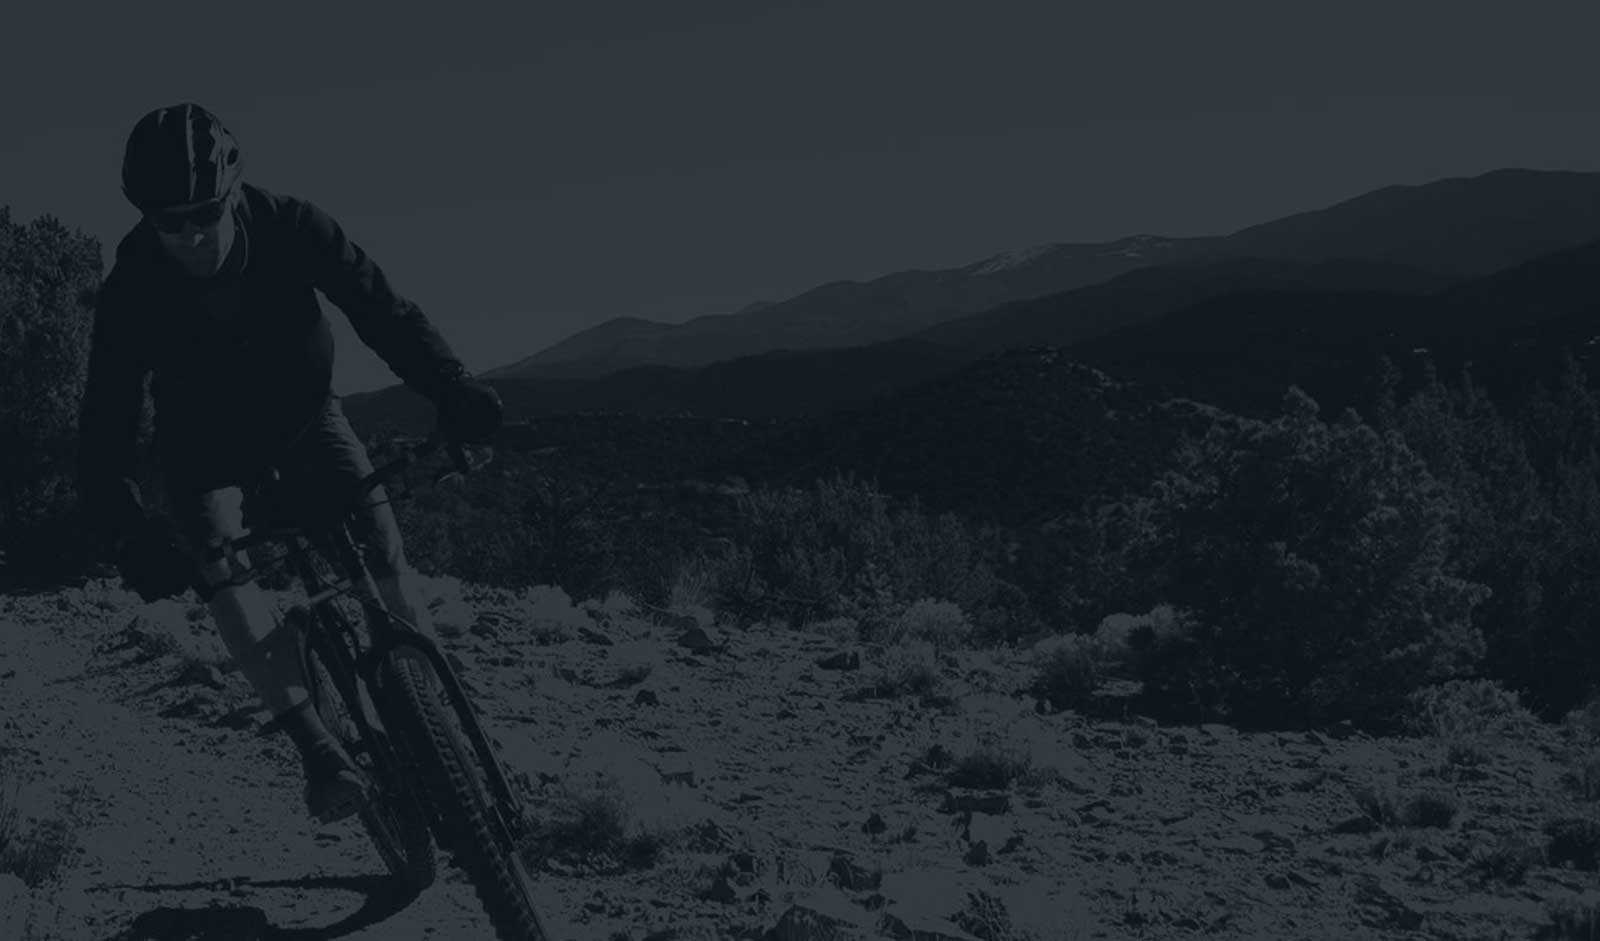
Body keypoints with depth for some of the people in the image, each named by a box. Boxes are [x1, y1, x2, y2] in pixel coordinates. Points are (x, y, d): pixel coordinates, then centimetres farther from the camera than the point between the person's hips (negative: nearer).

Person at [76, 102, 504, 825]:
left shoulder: (289, 227, -27)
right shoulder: (133, 288, -28)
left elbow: (380, 309, -25)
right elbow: (107, 424, -29)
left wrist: (451, 389, -41)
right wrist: (129, 533, -44)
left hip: (302, 413, 1)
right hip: (204, 440, 0)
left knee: (379, 544, -19)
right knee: (214, 561, -25)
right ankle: (315, 743, -22)